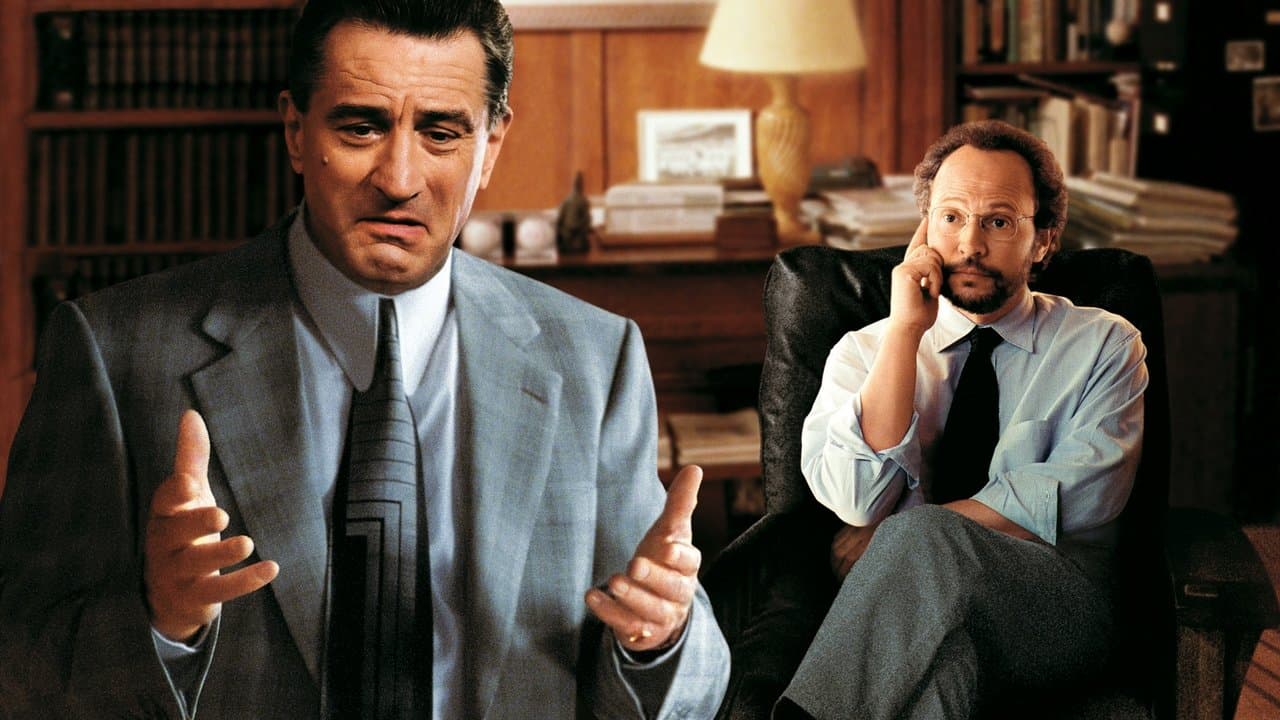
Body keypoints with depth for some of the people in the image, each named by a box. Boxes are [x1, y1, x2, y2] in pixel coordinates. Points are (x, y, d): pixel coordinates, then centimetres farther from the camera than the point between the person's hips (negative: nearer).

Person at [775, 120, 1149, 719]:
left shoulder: (1103, 345, 13)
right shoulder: (863, 351, 16)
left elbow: (1076, 499, -5)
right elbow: (855, 499, -3)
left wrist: (892, 538, -7)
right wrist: (905, 330, -3)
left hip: (1054, 604, 0)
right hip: (892, 600, 0)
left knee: (921, 537, -33)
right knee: (938, 644, -39)